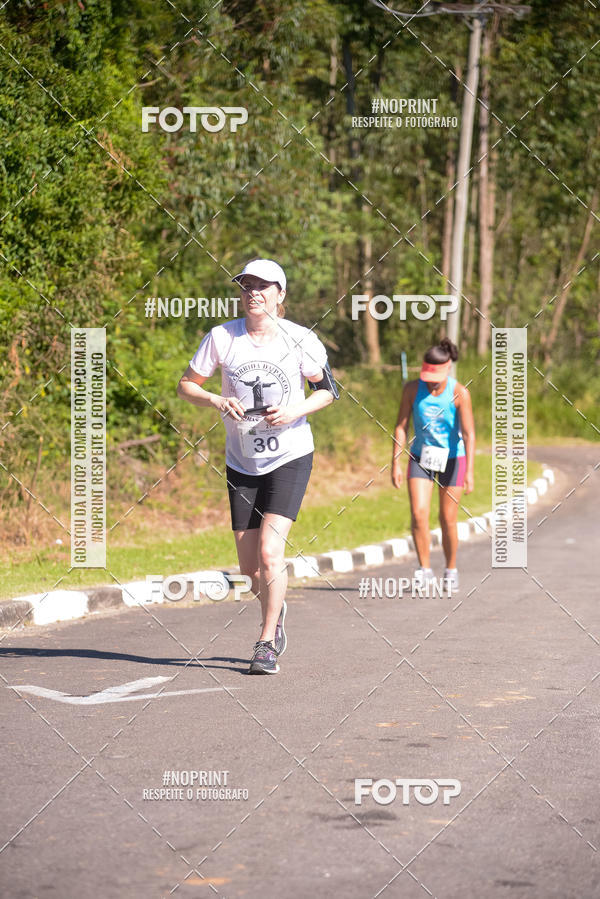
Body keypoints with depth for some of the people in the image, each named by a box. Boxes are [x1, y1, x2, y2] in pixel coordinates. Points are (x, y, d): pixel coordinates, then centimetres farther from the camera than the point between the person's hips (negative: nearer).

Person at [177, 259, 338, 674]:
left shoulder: (299, 340, -8)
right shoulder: (222, 337, -5)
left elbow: (329, 390, 3)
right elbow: (186, 385, 3)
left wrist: (295, 411, -15)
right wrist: (217, 401, -17)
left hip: (290, 457, -3)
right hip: (242, 462, 3)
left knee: (269, 550, -18)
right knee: (250, 567, 7)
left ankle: (267, 645, -7)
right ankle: (276, 611, 39)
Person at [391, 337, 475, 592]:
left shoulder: (460, 394, -19)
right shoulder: (412, 389, -11)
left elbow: (469, 434, -22)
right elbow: (401, 427, -5)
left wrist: (469, 471, -29)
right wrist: (396, 463, -8)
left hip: (452, 458, -2)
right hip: (421, 457, 2)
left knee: (448, 520, 3)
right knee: (418, 513, -14)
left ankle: (451, 571, 22)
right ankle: (424, 569, -3)